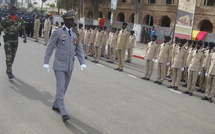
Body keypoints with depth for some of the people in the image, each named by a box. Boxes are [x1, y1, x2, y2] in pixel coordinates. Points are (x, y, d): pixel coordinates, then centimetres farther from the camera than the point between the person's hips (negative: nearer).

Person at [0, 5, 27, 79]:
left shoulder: (19, 20, 4)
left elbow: (23, 29, 10)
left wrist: (25, 38, -4)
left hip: (15, 40, 4)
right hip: (7, 40, -4)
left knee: (13, 56, 12)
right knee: (8, 56, -10)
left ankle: (8, 70, 28)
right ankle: (9, 72, -11)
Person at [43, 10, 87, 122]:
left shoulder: (75, 33, 6)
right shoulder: (58, 32, -8)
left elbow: (79, 50, 7)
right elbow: (50, 48, -4)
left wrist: (82, 62, -6)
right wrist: (46, 63, -6)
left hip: (70, 66, 6)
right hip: (59, 65, -5)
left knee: (64, 87, 15)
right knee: (60, 88, -8)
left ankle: (56, 105, 33)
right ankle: (64, 113, -5)